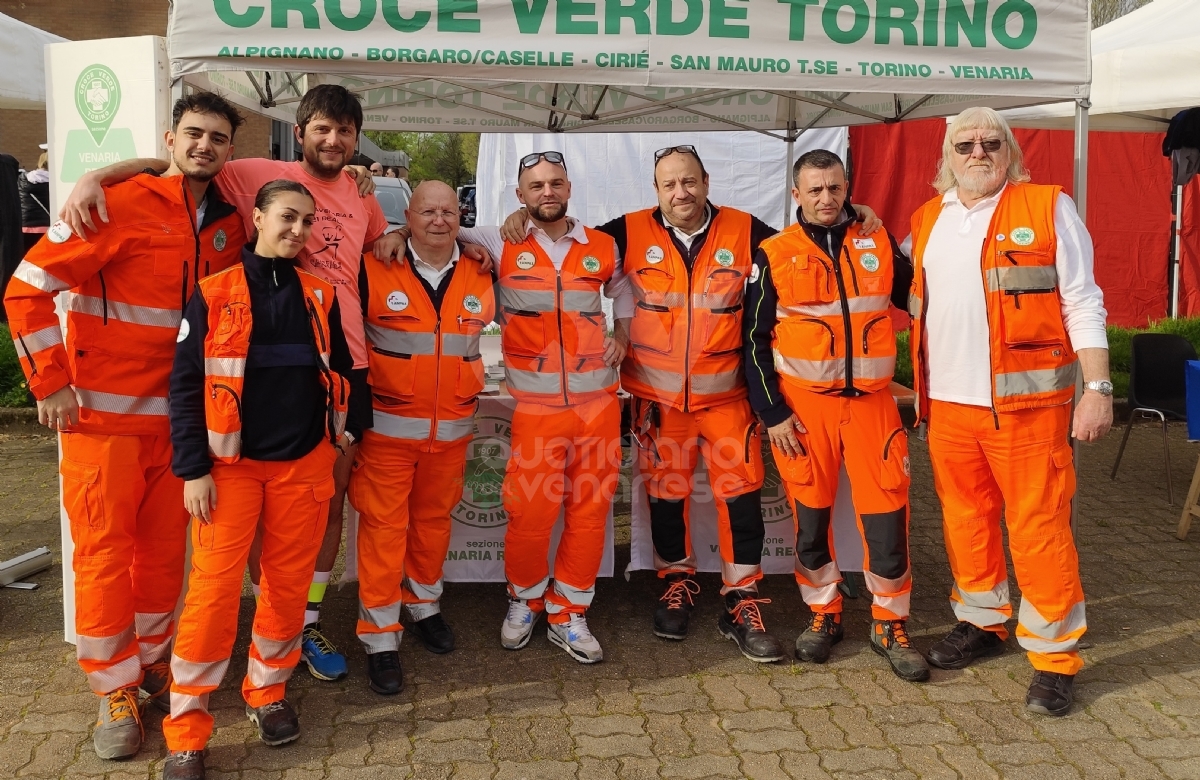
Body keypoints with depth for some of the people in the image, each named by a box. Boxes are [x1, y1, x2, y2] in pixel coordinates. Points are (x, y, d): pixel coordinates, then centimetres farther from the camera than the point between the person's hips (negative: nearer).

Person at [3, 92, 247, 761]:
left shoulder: (229, 226, 5)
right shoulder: (120, 204, -11)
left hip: (178, 417, 5)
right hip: (103, 413, -5)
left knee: (165, 550, 12)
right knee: (105, 555, 4)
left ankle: (153, 661, 33)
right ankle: (116, 689, 20)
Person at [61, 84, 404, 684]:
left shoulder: (362, 195, 12)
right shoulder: (260, 175, -3)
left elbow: (384, 243, 32)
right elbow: (174, 165, -6)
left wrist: (399, 240, 9)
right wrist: (95, 176, -22)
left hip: (346, 363, 5)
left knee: (331, 498, 12)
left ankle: (309, 622, 27)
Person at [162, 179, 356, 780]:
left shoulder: (320, 294, 7)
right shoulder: (213, 293, -2)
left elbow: (339, 369, 16)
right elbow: (185, 385, -4)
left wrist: (344, 429, 9)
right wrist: (193, 469, -8)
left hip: (305, 464, 3)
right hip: (230, 465, -3)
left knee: (289, 584, 8)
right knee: (214, 588, -6)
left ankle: (267, 691, 28)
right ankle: (186, 730, 7)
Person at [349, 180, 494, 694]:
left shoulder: (480, 276, 3)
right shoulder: (374, 271, -7)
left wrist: (476, 378, 13)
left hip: (452, 430, 4)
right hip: (387, 427, -3)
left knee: (434, 520, 15)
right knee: (383, 526, 0)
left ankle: (423, 604, 37)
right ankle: (380, 636, 12)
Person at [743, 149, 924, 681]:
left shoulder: (879, 242, 6)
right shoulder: (775, 255, 0)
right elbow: (755, 340, 1)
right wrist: (772, 412, -4)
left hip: (872, 401, 1)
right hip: (804, 404, -1)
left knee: (886, 515, 1)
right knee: (811, 516, 8)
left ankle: (890, 625, 18)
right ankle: (823, 616, 27)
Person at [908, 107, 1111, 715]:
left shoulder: (1048, 208, -1)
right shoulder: (928, 220, 12)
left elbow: (1082, 305, -3)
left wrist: (1098, 388, -10)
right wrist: (918, 385, 14)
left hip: (1025, 403, -4)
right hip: (947, 402, 5)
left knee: (1038, 526, -1)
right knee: (965, 517, 14)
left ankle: (1054, 654, 12)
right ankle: (982, 621, 32)